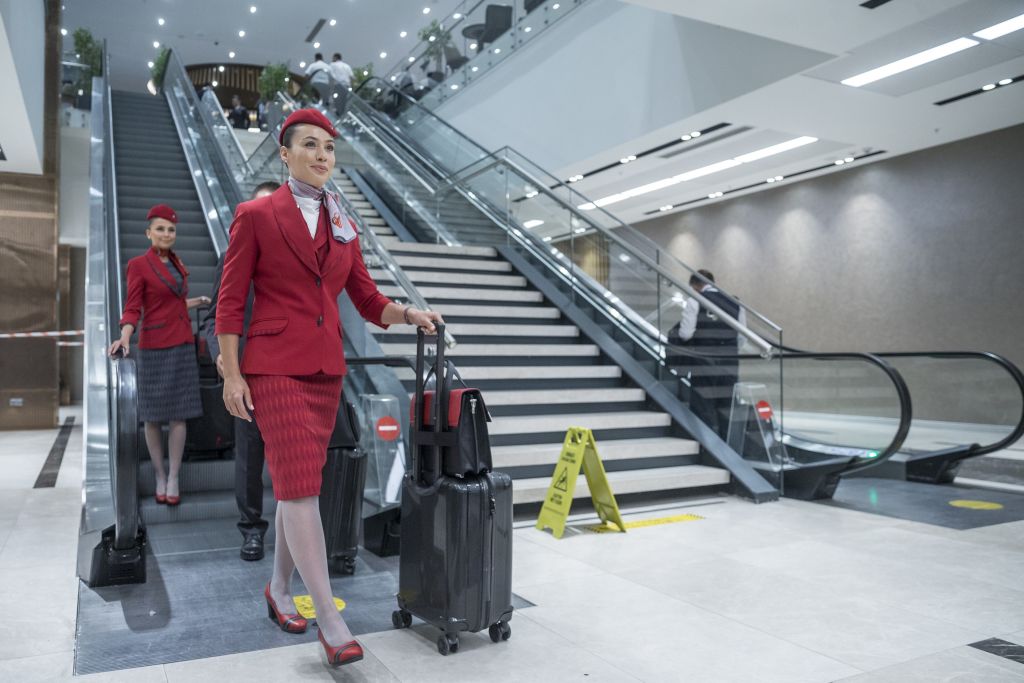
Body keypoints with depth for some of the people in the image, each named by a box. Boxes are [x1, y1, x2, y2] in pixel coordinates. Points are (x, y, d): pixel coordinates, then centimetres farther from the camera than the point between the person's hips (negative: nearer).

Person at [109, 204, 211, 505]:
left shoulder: (176, 262, 12)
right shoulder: (138, 265, -5)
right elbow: (133, 308, -9)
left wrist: (197, 302, 30)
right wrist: (125, 337, -25)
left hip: (182, 344, 5)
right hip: (154, 347, -5)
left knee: (179, 414, 1)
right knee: (153, 416, 3)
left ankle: (174, 479, 7)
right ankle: (160, 477, 14)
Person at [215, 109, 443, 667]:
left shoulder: (343, 226, 12)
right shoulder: (256, 214, -2)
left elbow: (368, 300, 12)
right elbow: (230, 301, -4)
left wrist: (409, 315, -7)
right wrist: (231, 374, -9)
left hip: (326, 369, 6)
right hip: (275, 366, -5)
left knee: (296, 485, 12)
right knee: (300, 487, -10)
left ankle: (279, 589, 29)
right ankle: (330, 621, -4)